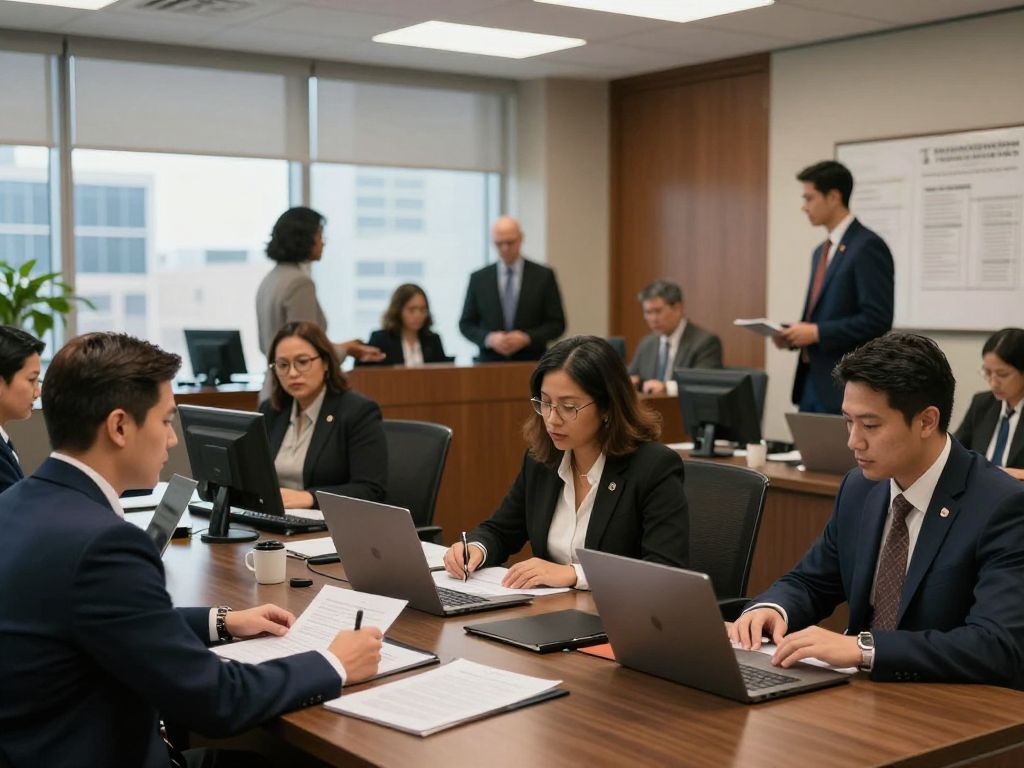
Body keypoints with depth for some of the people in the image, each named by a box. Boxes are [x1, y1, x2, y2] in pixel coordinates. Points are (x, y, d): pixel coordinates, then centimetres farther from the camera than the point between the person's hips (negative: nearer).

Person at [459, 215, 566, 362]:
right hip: (490, 365, 1)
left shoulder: (543, 276, 3)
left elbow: (557, 324, 3)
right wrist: (489, 338, -10)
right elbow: (466, 324, 9)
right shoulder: (478, 278, 7)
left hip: (531, 365, -1)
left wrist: (527, 338, -13)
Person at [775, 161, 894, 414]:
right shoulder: (821, 252, 17)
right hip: (812, 382, 9)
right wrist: (795, 335, 4)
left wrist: (817, 332, -18)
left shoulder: (868, 246, -12)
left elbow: (878, 320, -19)